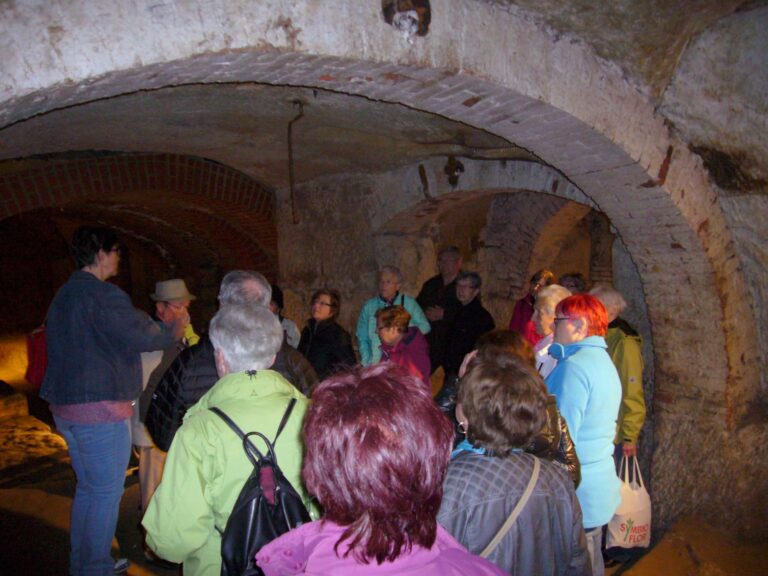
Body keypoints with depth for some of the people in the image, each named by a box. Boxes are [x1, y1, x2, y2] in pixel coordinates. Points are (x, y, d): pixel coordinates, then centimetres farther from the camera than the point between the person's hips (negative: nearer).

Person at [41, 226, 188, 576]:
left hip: (65, 405, 10)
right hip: (99, 407, -10)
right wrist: (175, 330, 0)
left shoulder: (64, 295, 14)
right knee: (107, 492, 1)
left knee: (87, 487, 20)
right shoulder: (102, 294, -17)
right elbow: (142, 336, -19)